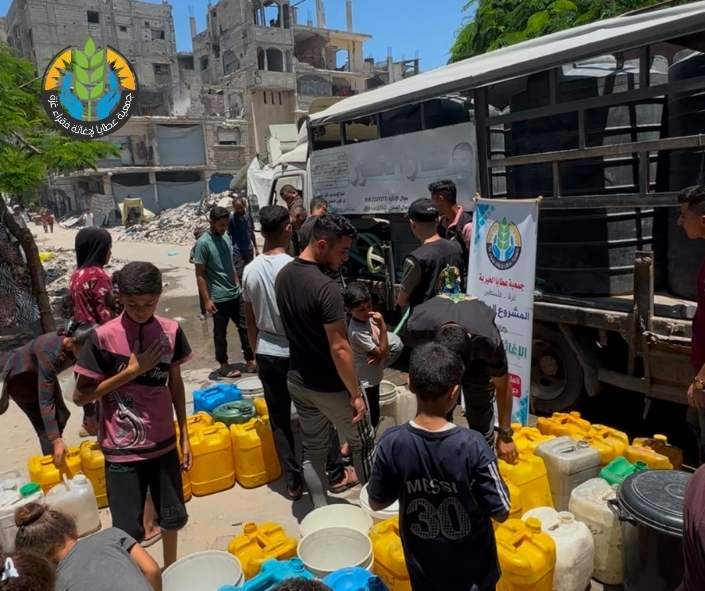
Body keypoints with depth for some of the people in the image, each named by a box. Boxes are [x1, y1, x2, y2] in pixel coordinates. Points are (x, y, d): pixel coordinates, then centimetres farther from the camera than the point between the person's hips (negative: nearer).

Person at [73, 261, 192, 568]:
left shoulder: (171, 331, -5)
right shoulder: (103, 337, -15)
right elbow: (80, 395, -9)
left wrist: (184, 434, 8)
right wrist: (131, 371, -18)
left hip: (163, 443, 4)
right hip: (122, 449, -3)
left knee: (173, 518, 17)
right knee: (128, 532, 4)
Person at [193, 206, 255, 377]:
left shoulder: (226, 238, 7)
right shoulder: (203, 243, -14)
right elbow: (200, 274, -13)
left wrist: (238, 285, 13)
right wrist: (207, 300, -16)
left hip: (235, 294, 7)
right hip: (219, 298, -7)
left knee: (244, 327, 11)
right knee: (220, 333, 8)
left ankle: (250, 360, 22)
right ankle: (223, 365, 21)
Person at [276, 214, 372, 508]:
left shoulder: (284, 275, 0)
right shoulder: (326, 288, -27)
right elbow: (339, 348, -26)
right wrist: (355, 393, -17)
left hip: (297, 380, 7)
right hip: (330, 386, -7)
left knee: (313, 449, 19)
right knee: (361, 445, 15)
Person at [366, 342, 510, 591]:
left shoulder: (391, 443, -22)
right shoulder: (472, 445, -29)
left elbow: (377, 503, -8)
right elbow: (501, 512, -18)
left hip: (423, 567, 1)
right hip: (472, 568, -1)